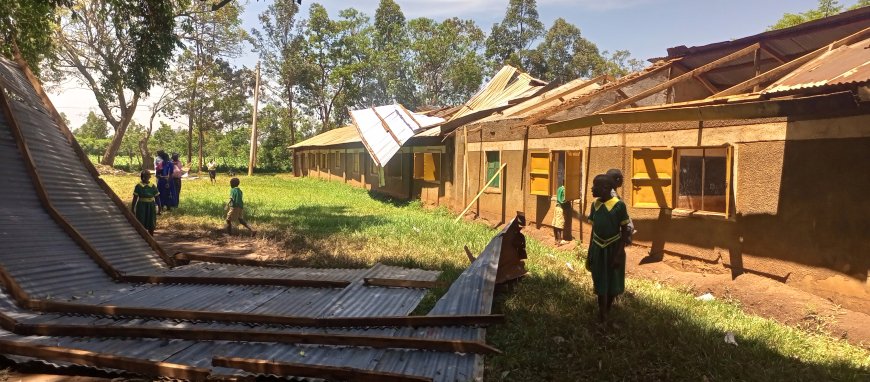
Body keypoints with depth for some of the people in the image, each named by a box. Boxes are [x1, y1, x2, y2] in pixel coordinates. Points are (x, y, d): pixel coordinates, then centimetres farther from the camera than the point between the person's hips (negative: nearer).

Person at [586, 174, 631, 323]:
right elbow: (594, 229, 8)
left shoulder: (619, 205, -16)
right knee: (600, 283, 10)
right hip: (598, 249, 4)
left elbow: (624, 231, -10)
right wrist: (589, 253, 9)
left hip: (613, 248, -3)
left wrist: (619, 253, -14)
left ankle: (607, 312, 32)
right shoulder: (595, 204, -1)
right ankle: (601, 315, 24)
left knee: (613, 283, 10)